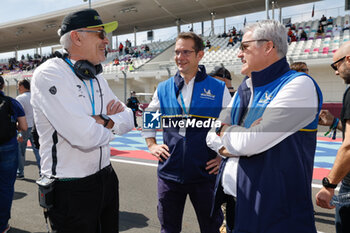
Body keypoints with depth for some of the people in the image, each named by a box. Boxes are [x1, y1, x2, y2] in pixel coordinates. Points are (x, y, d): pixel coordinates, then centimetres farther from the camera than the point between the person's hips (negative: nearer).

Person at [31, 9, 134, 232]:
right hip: (70, 189, -7)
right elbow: (85, 136, -29)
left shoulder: (97, 78, 8)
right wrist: (112, 124, -9)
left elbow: (129, 119, 5)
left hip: (106, 178, 8)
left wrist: (102, 121, -15)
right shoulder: (49, 74, -18)